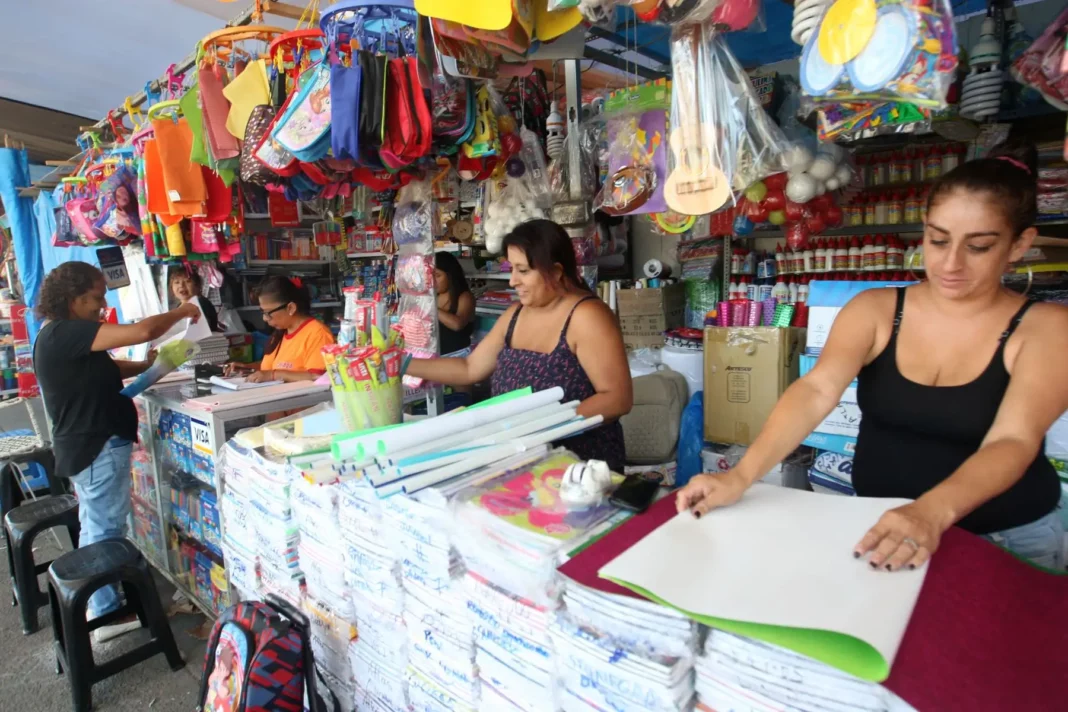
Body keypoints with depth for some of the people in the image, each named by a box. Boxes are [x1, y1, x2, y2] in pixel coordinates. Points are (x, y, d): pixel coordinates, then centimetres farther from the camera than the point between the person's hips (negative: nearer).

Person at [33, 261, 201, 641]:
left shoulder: (62, 335, 11)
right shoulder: (65, 334, -22)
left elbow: (105, 369, 17)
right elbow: (141, 332, -29)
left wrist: (149, 365, 6)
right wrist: (181, 313, -15)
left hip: (88, 445, 11)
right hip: (99, 447, -11)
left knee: (96, 530, 21)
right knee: (105, 532, 0)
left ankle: (96, 603, 36)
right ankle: (107, 616, 12)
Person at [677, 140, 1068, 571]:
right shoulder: (874, 309, -3)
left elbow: (1013, 441, -19)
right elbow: (817, 390, -18)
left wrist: (933, 511, -39)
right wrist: (741, 475, -33)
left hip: (1009, 539, -1)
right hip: (880, 527, 1)